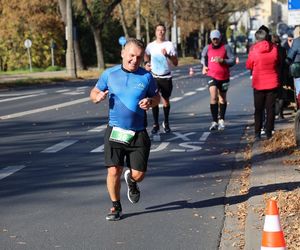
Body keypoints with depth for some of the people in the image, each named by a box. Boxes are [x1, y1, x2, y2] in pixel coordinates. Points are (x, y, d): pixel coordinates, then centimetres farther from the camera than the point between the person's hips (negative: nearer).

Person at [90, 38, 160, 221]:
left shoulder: (146, 77, 1)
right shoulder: (110, 74, 2)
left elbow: (157, 97, 12)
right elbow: (94, 92, 12)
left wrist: (150, 102, -11)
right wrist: (98, 97, -12)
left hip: (138, 133, 0)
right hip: (115, 131, 0)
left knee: (138, 174, 1)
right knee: (114, 171, -7)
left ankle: (131, 181, 40)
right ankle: (116, 206, 15)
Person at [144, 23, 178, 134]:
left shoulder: (169, 45, -4)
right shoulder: (150, 46, 3)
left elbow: (176, 63, -6)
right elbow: (146, 56, 24)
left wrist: (167, 55, -22)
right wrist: (146, 63, 3)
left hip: (166, 77, -1)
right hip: (154, 77, 1)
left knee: (166, 101, 5)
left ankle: (166, 123, 23)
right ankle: (155, 124, 1)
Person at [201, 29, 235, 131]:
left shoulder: (226, 47, -5)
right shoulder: (207, 48, 3)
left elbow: (232, 61, -8)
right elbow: (203, 56, 25)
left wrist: (222, 60, -21)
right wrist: (204, 65, 13)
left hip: (224, 77, 0)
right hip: (212, 76, 0)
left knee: (222, 99, 14)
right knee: (213, 97, -18)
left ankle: (221, 120, 30)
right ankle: (214, 121, -17)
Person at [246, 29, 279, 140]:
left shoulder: (254, 50, -12)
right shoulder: (274, 48, -5)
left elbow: (248, 65, 0)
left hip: (259, 84, -1)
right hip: (272, 83, 1)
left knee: (258, 109, 8)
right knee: (270, 109, 8)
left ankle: (257, 133, 5)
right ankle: (269, 132, 7)